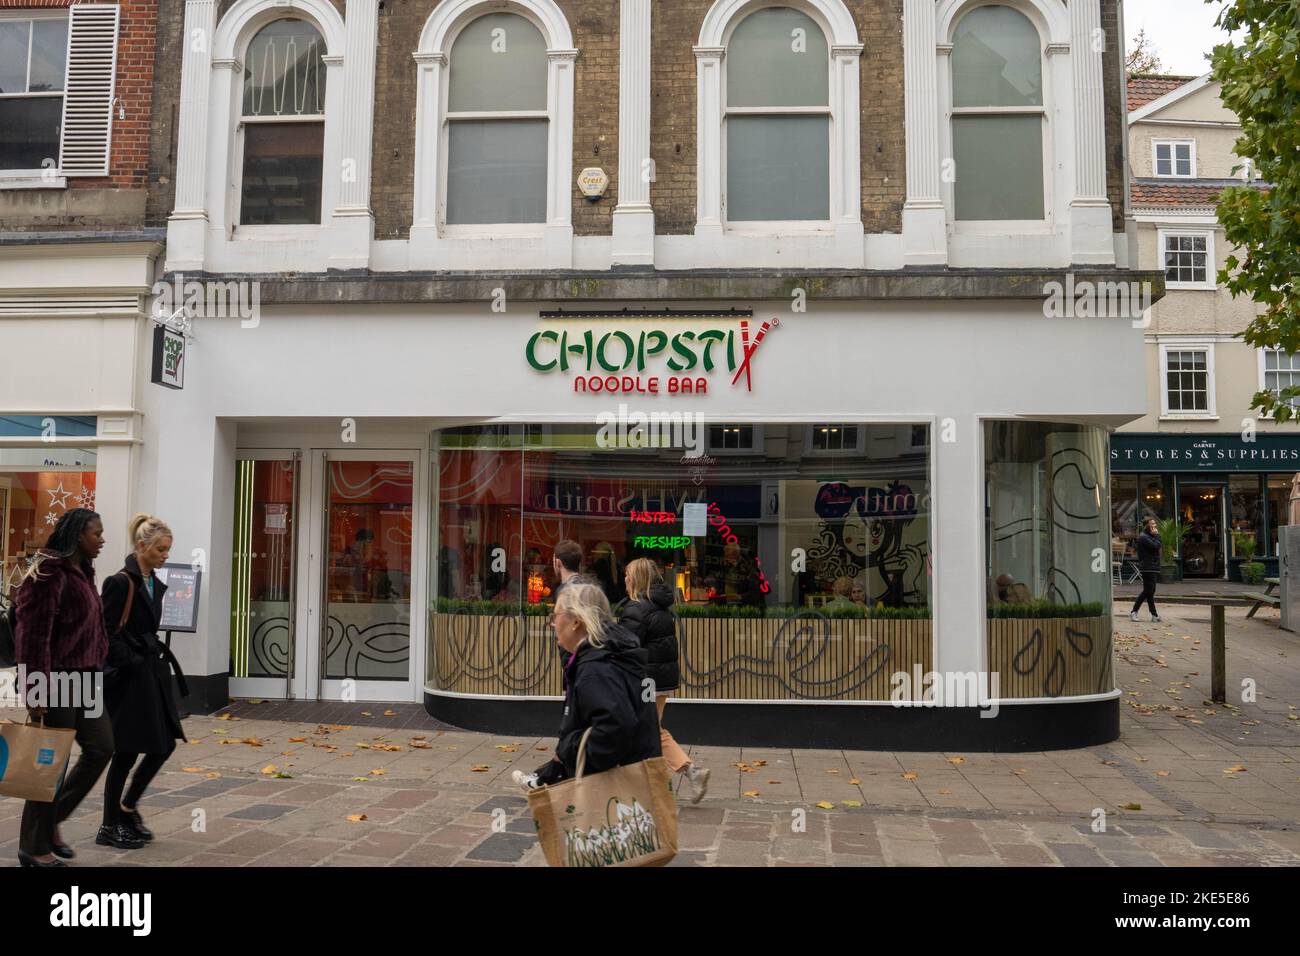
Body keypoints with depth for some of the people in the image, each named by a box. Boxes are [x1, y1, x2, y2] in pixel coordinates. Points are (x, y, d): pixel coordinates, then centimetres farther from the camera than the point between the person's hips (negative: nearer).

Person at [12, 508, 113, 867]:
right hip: (56, 679, -9)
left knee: (101, 748, 10)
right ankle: (34, 846, 16)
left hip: (84, 678, 9)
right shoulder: (49, 574, -15)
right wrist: (38, 690, -21)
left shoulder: (82, 572, 13)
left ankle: (51, 821, 25)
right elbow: (33, 635, -19)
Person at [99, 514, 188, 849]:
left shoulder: (154, 584, 12)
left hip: (152, 673, 8)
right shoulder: (121, 582, -13)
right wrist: (130, 665, -15)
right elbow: (107, 633, -16)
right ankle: (109, 827, 15)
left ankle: (128, 807, 26)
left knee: (165, 744, 9)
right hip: (128, 679, -8)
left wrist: (158, 657, 9)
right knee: (127, 752, 0)